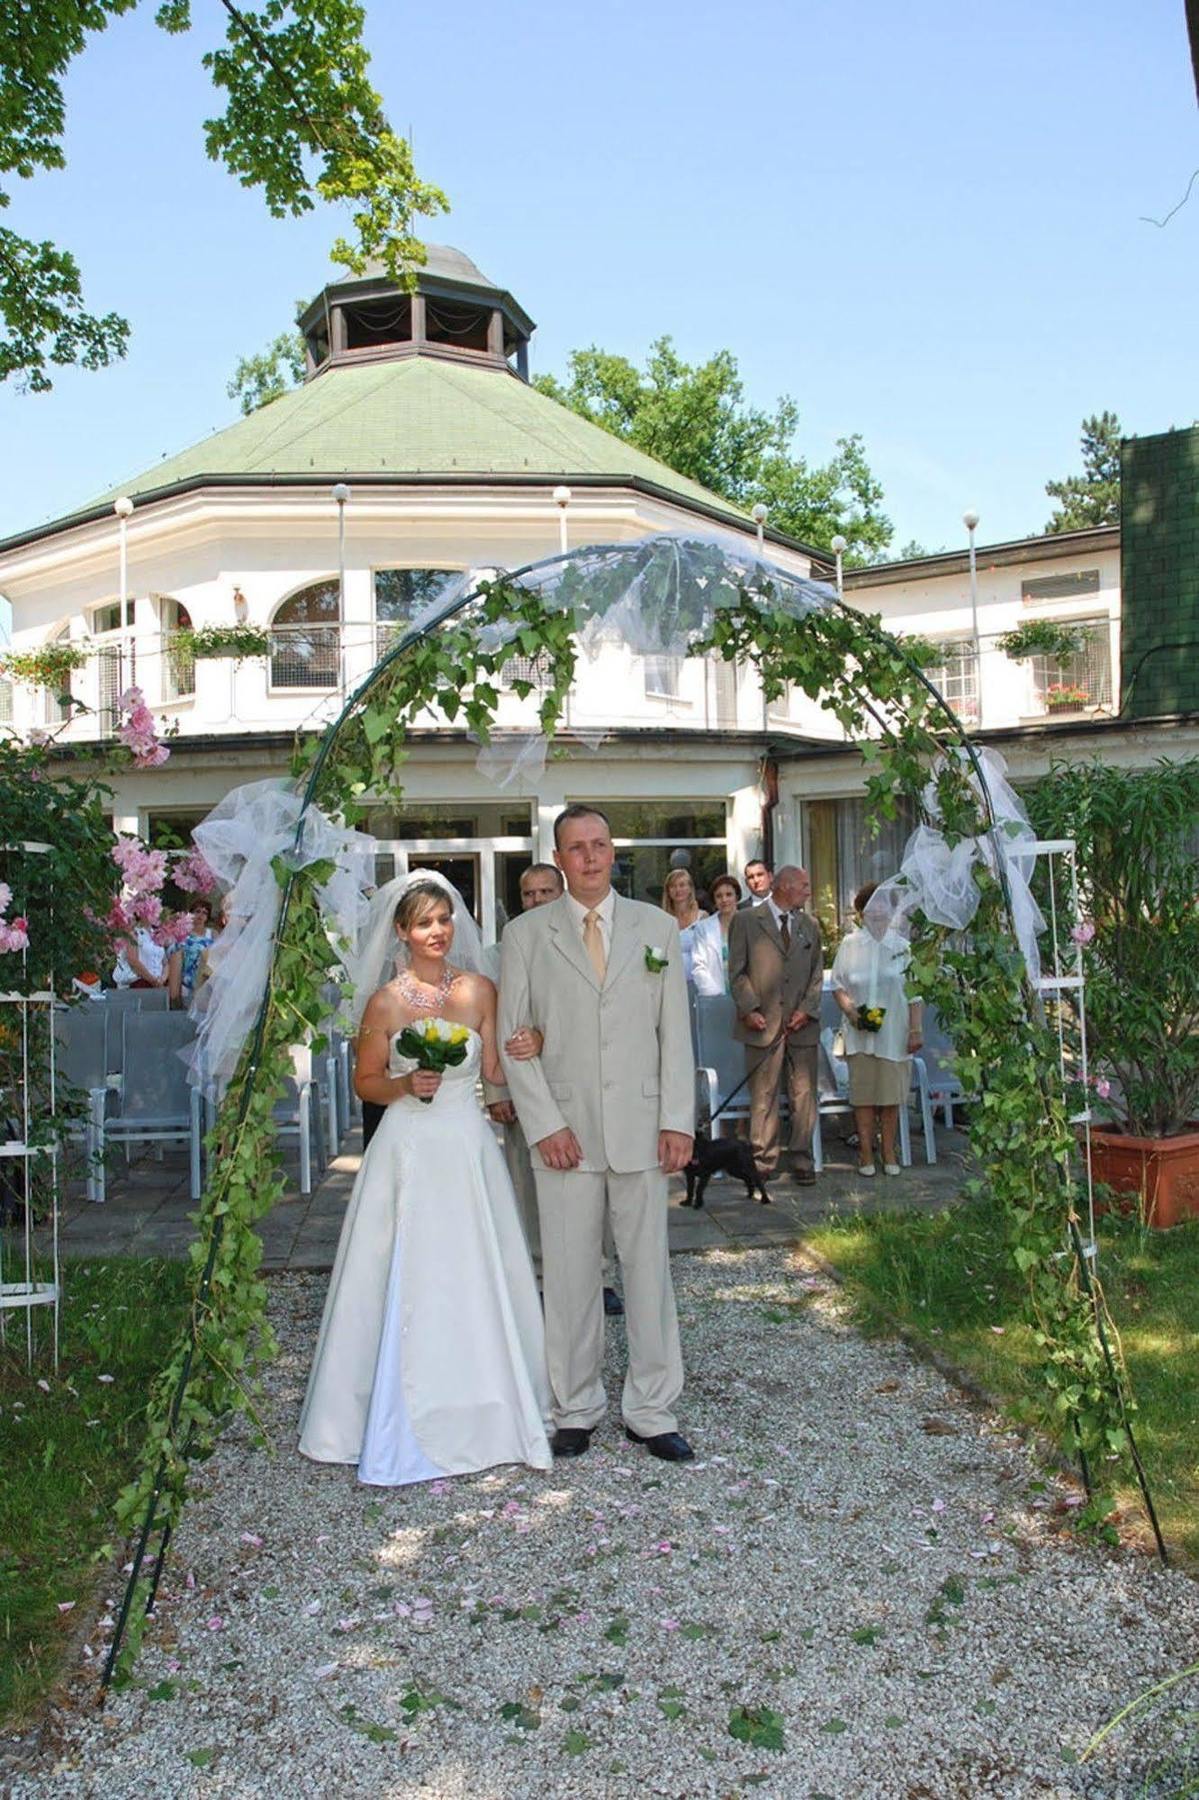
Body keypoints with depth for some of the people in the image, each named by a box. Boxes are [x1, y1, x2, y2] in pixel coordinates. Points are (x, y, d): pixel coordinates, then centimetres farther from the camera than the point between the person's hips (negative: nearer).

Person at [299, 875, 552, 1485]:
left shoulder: (479, 991, 2)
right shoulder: (386, 1003, -4)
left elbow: (495, 1072, 6)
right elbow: (365, 1083, 2)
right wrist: (408, 1084, -16)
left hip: (469, 1147, 2)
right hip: (409, 1151, -2)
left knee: (476, 1279, 9)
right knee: (407, 1283, 2)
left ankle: (481, 1407, 27)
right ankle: (408, 1419, 18)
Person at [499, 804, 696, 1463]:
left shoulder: (657, 927, 8)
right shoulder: (525, 933, 4)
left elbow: (675, 1031, 7)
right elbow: (512, 1037, 2)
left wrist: (678, 1121, -2)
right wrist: (544, 1125, -7)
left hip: (642, 1128, 1)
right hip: (563, 1131, -1)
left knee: (648, 1267, 6)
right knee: (569, 1274, 4)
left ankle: (650, 1410, 18)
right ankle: (576, 1409, 19)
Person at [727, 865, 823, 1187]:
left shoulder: (810, 925, 15)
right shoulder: (746, 921, 2)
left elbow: (817, 973, 14)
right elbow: (737, 971, 0)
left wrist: (807, 1009, -1)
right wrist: (749, 1009, -10)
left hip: (802, 1024, 4)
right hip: (763, 1024, -3)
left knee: (804, 1094, 4)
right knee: (763, 1095, 1)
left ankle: (802, 1159, 13)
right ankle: (763, 1160, 9)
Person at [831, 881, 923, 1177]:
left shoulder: (902, 947, 3)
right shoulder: (850, 945, 4)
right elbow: (838, 985, 7)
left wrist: (916, 1030, -2)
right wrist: (850, 1009, -11)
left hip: (894, 1033, 0)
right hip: (860, 1034, 0)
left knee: (891, 1094, 4)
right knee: (863, 1094, 2)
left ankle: (889, 1153, 15)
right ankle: (866, 1153, 11)